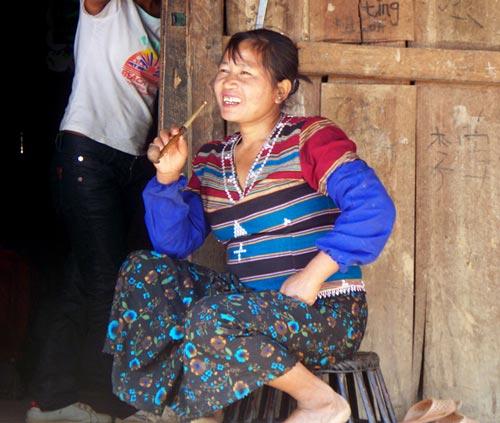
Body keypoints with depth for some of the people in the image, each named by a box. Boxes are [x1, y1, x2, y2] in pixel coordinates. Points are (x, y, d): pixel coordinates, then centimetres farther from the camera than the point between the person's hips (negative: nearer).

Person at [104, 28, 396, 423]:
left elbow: (373, 208, -23)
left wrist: (312, 276, -26)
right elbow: (176, 243, 8)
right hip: (255, 302, 7)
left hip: (324, 314, -7)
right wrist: (167, 180, -8)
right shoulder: (211, 160, 11)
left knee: (211, 319, -31)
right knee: (144, 269, -1)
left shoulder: (311, 139, -9)